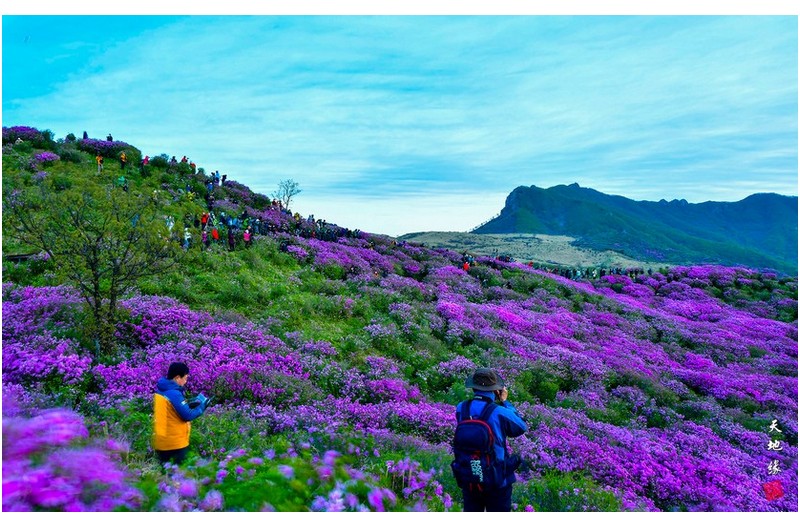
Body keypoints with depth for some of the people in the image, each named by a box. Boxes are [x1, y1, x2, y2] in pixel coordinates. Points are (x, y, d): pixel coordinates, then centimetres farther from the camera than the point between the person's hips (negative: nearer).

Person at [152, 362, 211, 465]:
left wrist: (189, 404, 10)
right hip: (175, 442, -8)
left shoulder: (160, 390, 6)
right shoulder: (174, 394, -22)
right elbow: (187, 416, -19)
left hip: (161, 442, 9)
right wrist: (202, 406, -5)